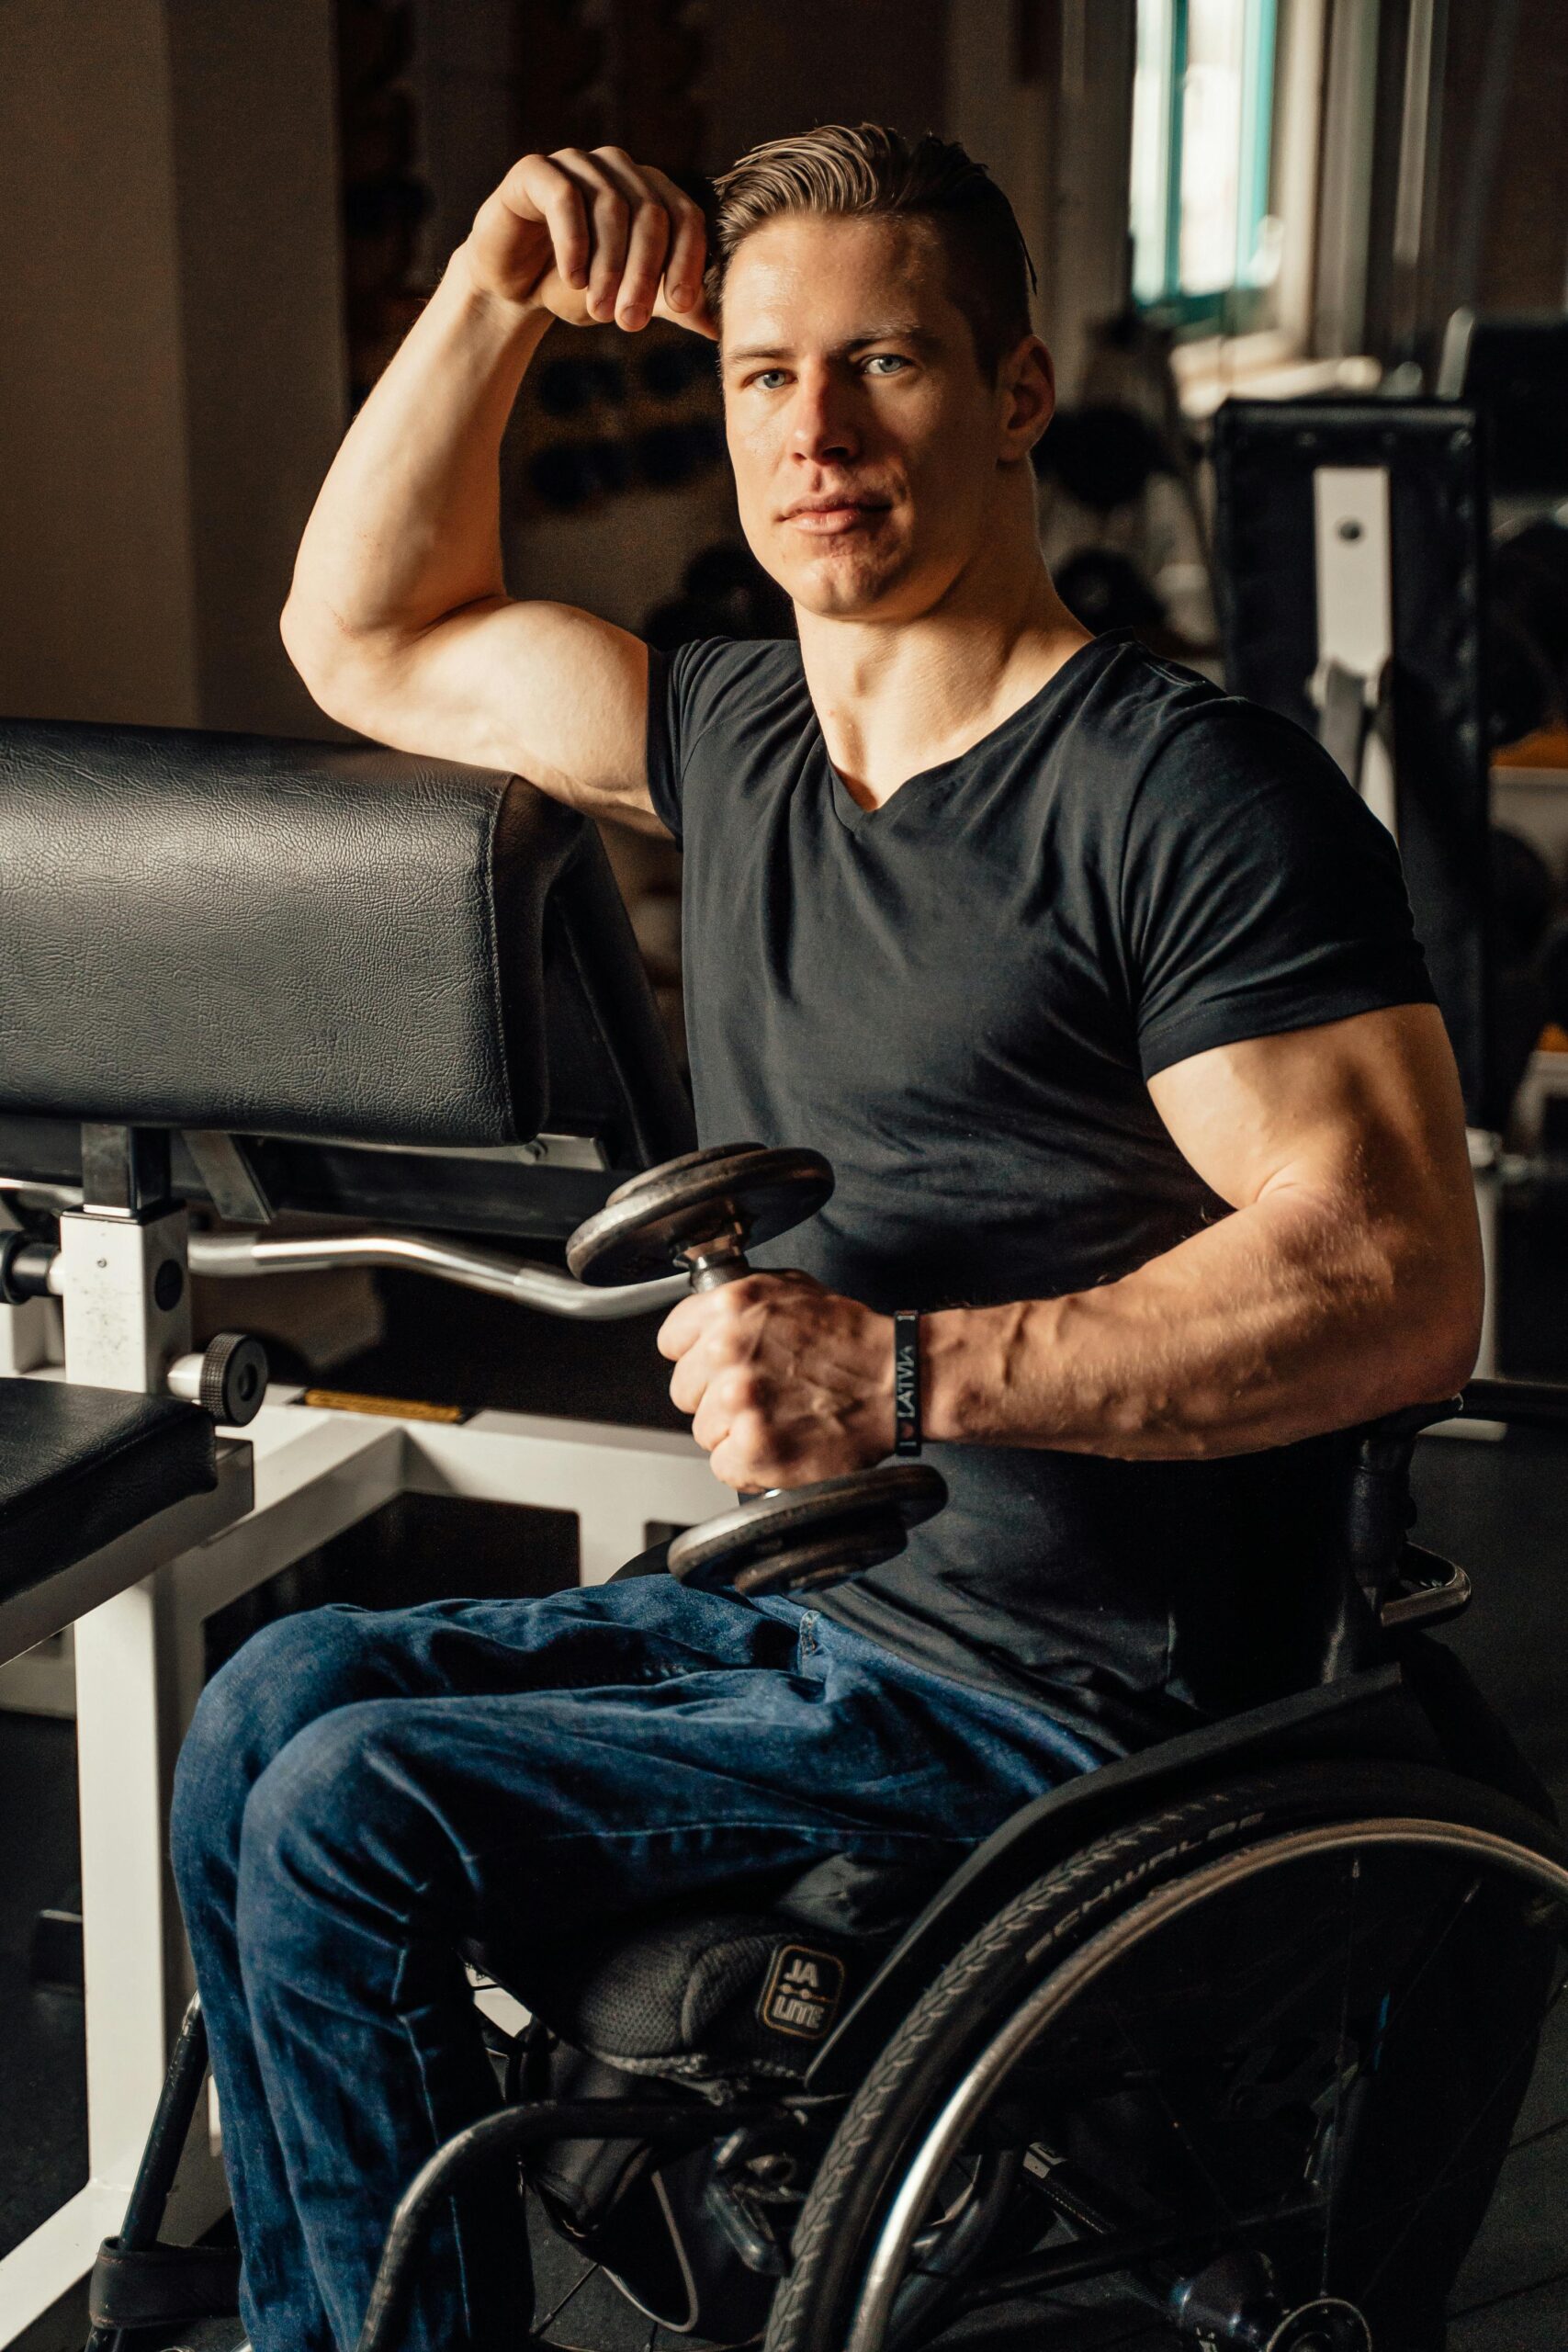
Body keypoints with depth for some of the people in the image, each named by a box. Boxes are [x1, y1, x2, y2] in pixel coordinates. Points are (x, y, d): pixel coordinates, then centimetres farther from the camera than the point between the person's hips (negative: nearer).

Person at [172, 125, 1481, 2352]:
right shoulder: (741, 734, 8)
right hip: (814, 1611, 8)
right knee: (279, 1695, 5)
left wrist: (906, 1373, -31)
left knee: (350, 1819, -15)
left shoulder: (1191, 793, -17)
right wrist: (492, 300, 5)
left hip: (1050, 1705, -8)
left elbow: (1400, 1285, -24)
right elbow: (368, 638, 20)